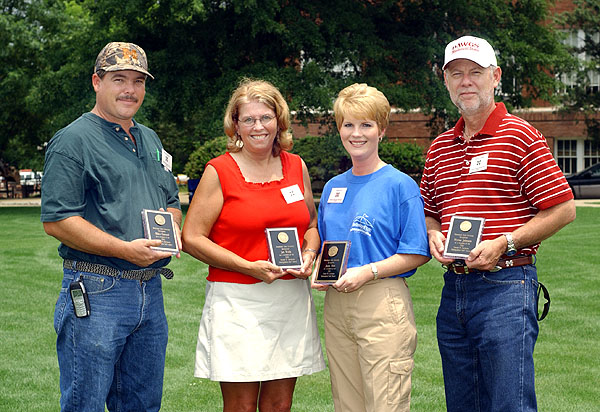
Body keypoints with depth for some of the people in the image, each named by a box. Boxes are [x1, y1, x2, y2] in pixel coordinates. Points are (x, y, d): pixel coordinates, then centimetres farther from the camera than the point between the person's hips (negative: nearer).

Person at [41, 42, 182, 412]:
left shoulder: (150, 140, 17)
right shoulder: (73, 140, -8)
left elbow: (172, 201, 25)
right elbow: (56, 221, -16)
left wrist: (172, 229, 1)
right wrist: (126, 250, -20)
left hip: (151, 291, 7)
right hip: (97, 292, -7)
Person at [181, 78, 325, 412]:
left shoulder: (296, 167, 10)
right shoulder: (220, 171, -4)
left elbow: (312, 226, 21)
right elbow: (192, 239, -6)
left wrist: (309, 254, -2)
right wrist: (250, 267, -14)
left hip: (292, 299, 4)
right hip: (238, 303, -4)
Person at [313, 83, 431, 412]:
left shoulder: (400, 185, -5)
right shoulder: (333, 188, 14)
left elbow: (417, 254, -8)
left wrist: (368, 272, -18)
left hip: (382, 303, -6)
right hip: (336, 305, 6)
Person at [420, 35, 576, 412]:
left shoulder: (521, 136, -5)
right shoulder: (440, 147, 14)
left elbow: (563, 209, -8)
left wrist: (504, 244, -15)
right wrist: (434, 235, 1)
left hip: (506, 286, -6)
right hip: (454, 288, 7)